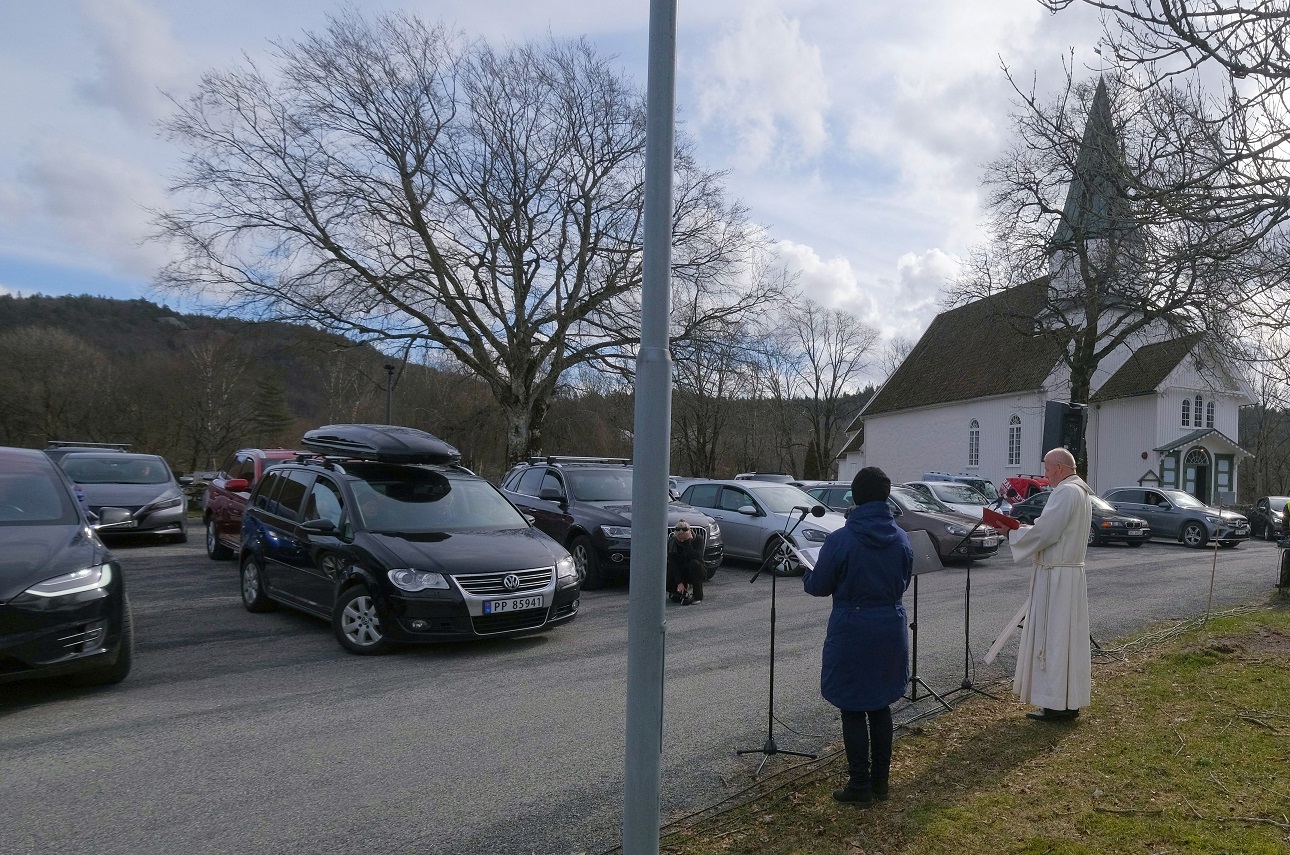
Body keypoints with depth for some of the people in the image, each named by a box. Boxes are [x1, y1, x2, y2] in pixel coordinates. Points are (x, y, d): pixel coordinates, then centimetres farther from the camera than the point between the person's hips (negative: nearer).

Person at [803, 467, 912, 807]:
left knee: (853, 711, 6)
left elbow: (818, 586, -7)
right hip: (891, 630, 5)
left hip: (852, 632, -5)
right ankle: (880, 780, 27)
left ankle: (860, 787, 13)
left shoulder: (840, 540, -17)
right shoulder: (901, 539, -2)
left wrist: (807, 574, 15)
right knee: (880, 705, 18)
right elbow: (903, 582, 12)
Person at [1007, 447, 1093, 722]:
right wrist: (1025, 528, 10)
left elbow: (1044, 533, -21)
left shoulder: (1066, 492, -18)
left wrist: (1013, 531, -7)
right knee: (1067, 637, 13)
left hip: (1056, 576, -10)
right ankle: (1069, 700, 20)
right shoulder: (1082, 491, 15)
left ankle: (1059, 704, 3)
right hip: (1071, 571, 10)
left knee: (1054, 637, -3)